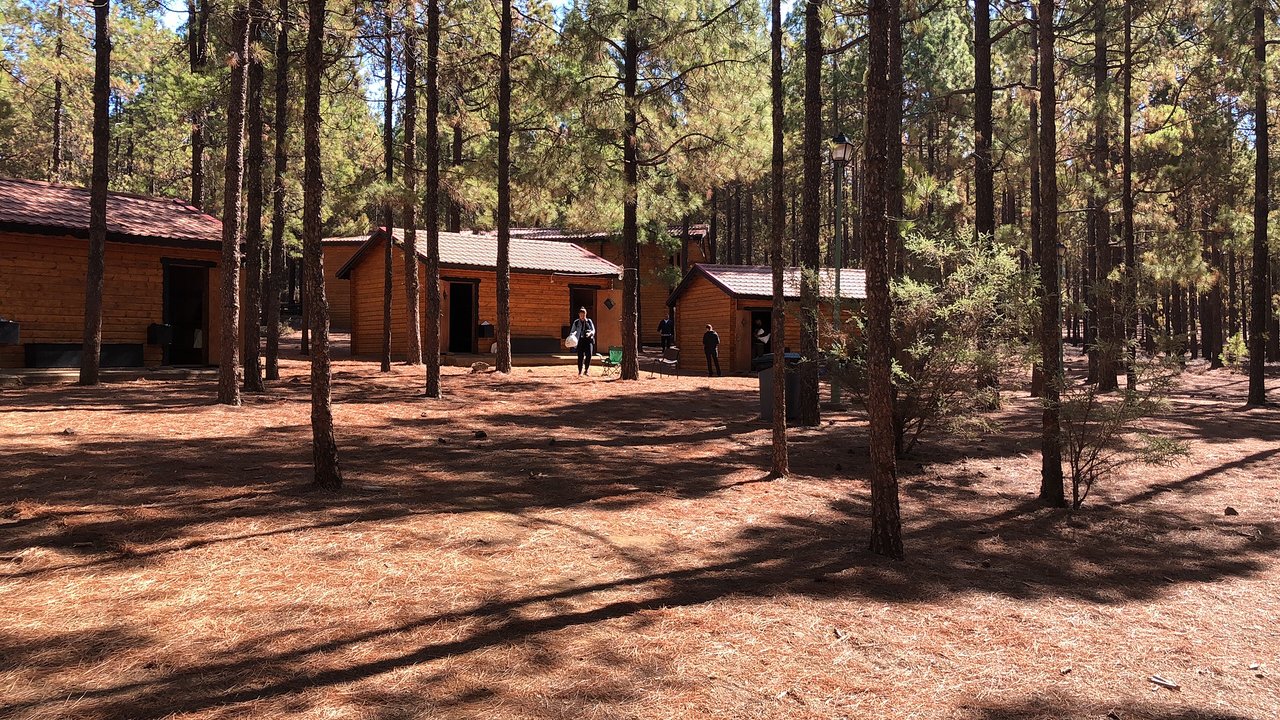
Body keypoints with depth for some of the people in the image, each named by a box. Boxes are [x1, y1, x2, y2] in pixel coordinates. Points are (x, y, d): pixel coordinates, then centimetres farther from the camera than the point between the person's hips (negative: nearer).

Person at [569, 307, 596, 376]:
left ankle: (586, 370, 3)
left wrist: (590, 333, -14)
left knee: (589, 355, -13)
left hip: (589, 340, 1)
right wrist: (572, 335, -15)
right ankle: (580, 372, 9)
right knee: (580, 356, -3)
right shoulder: (576, 322, 5)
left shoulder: (589, 321, 8)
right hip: (580, 341, -1)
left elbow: (593, 330, 7)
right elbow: (572, 331, 7)